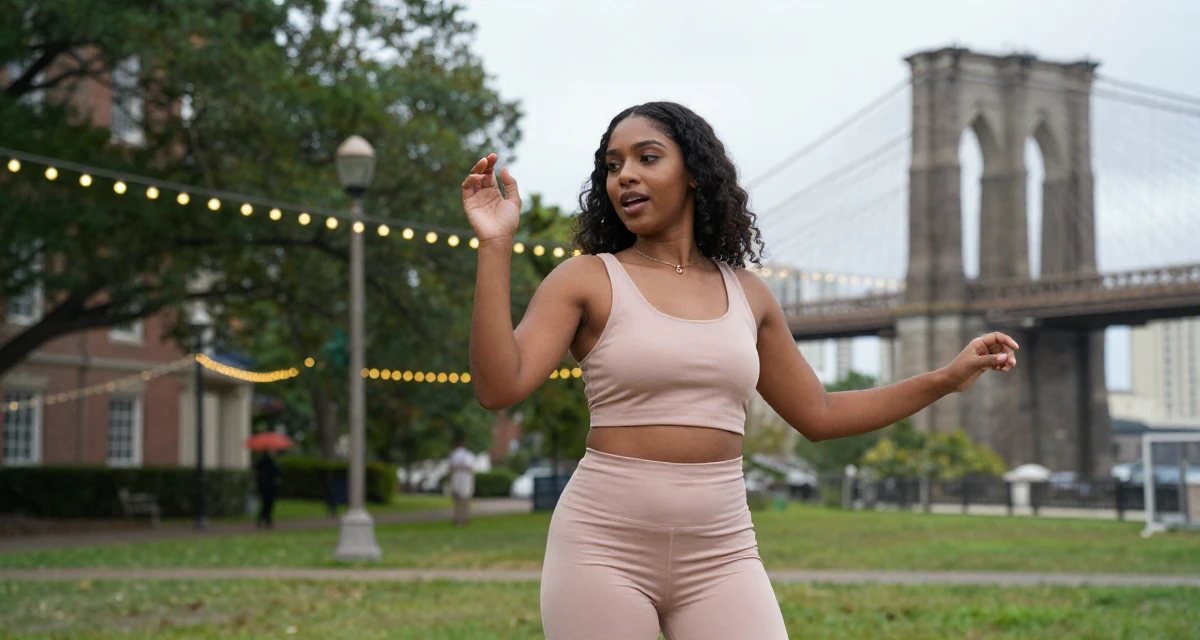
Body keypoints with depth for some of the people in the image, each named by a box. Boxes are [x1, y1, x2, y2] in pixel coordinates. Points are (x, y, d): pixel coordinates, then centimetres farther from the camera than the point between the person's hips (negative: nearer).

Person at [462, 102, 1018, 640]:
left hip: (719, 554, 3)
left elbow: (819, 415, 21)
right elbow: (499, 387, -13)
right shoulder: (587, 280, 0)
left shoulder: (746, 294, 11)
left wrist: (949, 377, 19)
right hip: (604, 545, -3)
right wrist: (495, 247, -19)